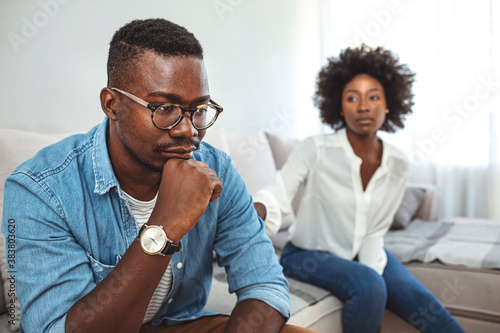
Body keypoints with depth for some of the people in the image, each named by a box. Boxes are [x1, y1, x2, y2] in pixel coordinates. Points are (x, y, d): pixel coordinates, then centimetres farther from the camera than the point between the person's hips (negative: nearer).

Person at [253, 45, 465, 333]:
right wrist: (256, 210, -51)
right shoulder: (315, 150, -19)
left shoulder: (399, 165, -6)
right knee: (369, 287, -30)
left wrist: (372, 274, -17)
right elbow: (277, 196, -29)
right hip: (309, 254, -3)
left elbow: (375, 232, -3)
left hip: (362, 254, 4)